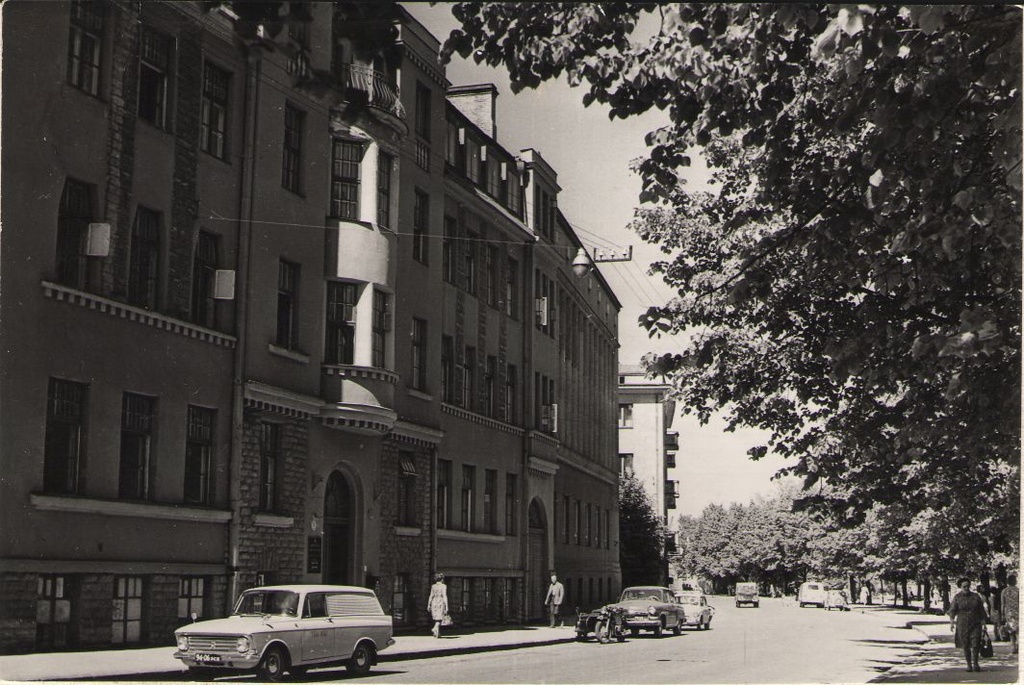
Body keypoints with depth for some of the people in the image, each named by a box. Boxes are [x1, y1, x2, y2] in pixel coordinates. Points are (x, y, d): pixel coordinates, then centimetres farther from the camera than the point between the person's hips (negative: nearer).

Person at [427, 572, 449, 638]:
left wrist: (428, 605, 11)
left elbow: (431, 596, 6)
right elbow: (445, 596, -10)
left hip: (434, 603, 4)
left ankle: (438, 633, 18)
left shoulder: (433, 586, 7)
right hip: (441, 603, -4)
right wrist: (446, 606, -10)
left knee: (436, 619, 14)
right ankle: (435, 628, -32)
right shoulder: (444, 586, -5)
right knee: (439, 619, -5)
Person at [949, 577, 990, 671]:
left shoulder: (976, 596, 7)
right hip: (962, 625, -1)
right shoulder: (957, 598, 2)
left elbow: (981, 610, 11)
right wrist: (952, 622, -14)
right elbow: (952, 610, -3)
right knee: (965, 646, 2)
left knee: (975, 644, -8)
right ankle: (969, 665, 13)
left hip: (975, 624, 1)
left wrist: (983, 623, 7)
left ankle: (975, 664, 6)